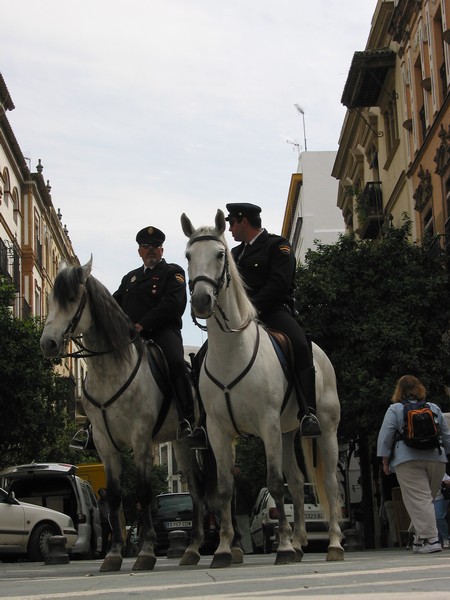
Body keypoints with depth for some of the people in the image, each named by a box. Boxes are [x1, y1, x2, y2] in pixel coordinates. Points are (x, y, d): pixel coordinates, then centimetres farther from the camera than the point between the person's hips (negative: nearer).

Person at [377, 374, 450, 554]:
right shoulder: (435, 408, 15)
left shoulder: (394, 409, 3)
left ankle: (431, 539, -16)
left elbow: (385, 437, -2)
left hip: (408, 461, -4)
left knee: (419, 500, -8)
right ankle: (419, 538, 15)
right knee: (427, 498, 12)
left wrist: (385, 462, 4)